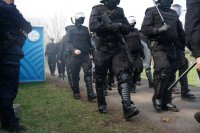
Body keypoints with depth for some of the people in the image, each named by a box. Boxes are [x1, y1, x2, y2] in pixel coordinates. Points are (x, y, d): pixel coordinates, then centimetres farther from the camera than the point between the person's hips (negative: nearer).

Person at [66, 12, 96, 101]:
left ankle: (90, 94, -16)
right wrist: (74, 50, -20)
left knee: (88, 73, -11)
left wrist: (92, 52, 15)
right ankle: (76, 93, 18)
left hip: (85, 55, 2)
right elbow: (68, 42, -4)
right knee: (75, 75, 4)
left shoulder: (85, 29, 16)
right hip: (75, 56, -2)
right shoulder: (70, 29, 4)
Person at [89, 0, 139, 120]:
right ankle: (101, 104, 25)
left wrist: (120, 26, -11)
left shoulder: (120, 11, 14)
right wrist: (111, 26, -18)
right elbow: (93, 26, -13)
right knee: (100, 78, 7)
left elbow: (127, 29, 11)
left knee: (123, 75, -14)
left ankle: (128, 107, -20)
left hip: (118, 49, 2)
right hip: (102, 49, -2)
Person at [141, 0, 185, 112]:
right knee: (163, 71, -21)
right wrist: (159, 29, -21)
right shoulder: (152, 11, 4)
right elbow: (145, 29, -6)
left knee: (171, 74, 4)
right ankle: (157, 98, -2)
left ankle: (167, 101, 13)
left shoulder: (174, 13, 21)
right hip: (158, 46, -6)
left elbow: (180, 31, 23)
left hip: (172, 47, 6)